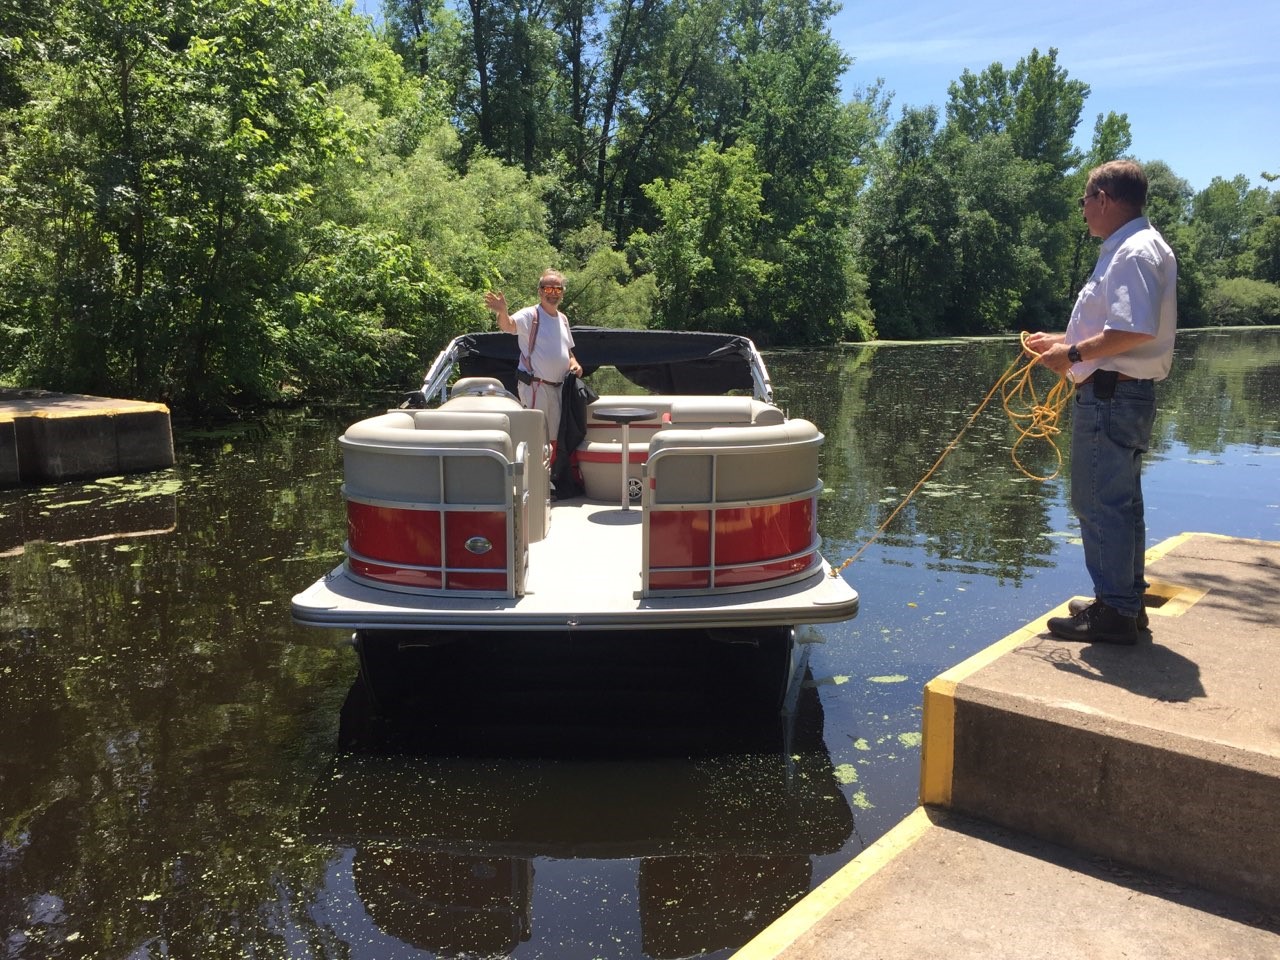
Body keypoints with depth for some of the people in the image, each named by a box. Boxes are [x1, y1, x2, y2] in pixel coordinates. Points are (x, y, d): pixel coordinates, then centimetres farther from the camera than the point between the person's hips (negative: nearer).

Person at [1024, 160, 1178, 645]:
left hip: (1111, 395, -11)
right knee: (1119, 503, 17)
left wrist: (1073, 354, -18)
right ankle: (1126, 603, 27)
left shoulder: (1135, 251, -16)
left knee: (1101, 503, -6)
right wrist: (1063, 340, 20)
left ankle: (1114, 613, 1)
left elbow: (1135, 331, -27)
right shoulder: (1129, 248, 18)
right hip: (1119, 393, 11)